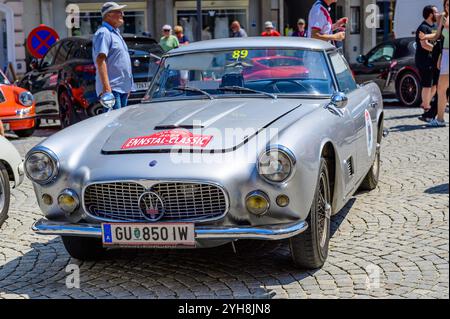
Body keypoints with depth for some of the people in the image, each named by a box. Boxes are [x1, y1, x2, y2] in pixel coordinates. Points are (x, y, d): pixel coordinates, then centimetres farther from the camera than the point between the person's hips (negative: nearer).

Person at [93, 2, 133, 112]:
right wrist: (106, 87, -27)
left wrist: (128, 86, 24)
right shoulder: (103, 33, -10)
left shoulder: (115, 33, 21)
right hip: (112, 88, -10)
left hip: (123, 87, 10)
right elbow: (100, 61, -19)